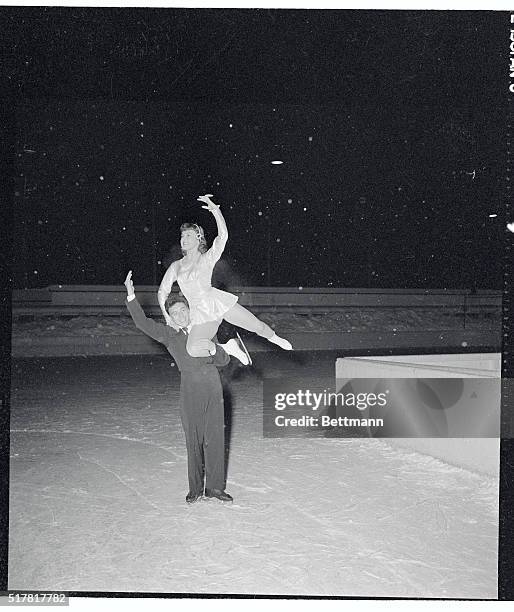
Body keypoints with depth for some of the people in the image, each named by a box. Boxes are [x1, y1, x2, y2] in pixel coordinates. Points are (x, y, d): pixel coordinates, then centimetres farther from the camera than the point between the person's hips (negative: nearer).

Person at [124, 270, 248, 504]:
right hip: (191, 390, -3)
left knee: (215, 438, 4)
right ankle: (195, 488, 11)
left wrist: (214, 349, -5)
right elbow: (142, 322, -5)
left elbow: (223, 361, 16)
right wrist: (131, 295, -14)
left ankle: (215, 486, 13)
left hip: (214, 389, 3)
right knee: (194, 440, -1)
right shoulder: (169, 334, 7)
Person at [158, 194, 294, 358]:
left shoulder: (207, 259, 2)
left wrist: (215, 209, -24)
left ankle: (275, 339, 35)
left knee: (256, 325, 1)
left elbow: (223, 236, -14)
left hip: (219, 302, -2)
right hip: (201, 316, 2)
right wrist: (166, 315, -2)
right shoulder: (176, 266, 12)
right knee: (193, 350, -23)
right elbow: (162, 291, 14)